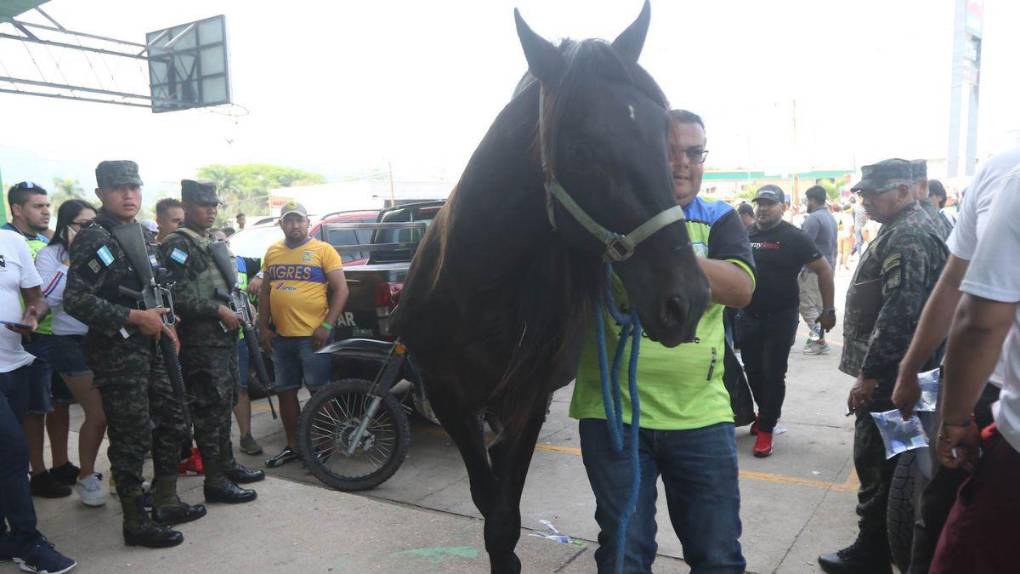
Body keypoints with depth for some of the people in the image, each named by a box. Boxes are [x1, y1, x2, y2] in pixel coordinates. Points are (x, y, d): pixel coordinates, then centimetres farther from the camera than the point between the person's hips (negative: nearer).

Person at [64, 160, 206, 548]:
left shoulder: (144, 236, 14)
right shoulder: (94, 239, -12)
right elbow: (75, 300, -20)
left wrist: (163, 322, 10)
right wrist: (134, 318, -22)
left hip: (151, 345, 9)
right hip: (116, 353, -8)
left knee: (173, 422, 14)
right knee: (132, 438, -3)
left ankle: (166, 503, 29)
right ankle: (136, 523, 10)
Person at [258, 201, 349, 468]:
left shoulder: (323, 250, -3)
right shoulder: (272, 252, 13)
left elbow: (341, 290, -7)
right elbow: (265, 291, 18)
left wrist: (327, 325, -15)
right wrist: (263, 327, 9)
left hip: (312, 336, -5)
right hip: (281, 336, 6)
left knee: (319, 392, 1)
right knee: (285, 392, 12)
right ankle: (292, 446, 25)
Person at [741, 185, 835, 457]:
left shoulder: (794, 238, -7)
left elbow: (824, 270, -4)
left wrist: (828, 309, -7)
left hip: (780, 319, -4)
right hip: (748, 317, 4)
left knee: (773, 374, 0)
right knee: (753, 371, 14)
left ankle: (766, 429, 10)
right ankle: (764, 412, 37)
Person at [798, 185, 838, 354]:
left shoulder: (813, 218, -16)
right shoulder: (831, 217, 15)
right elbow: (834, 246, 19)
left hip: (813, 269, -10)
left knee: (807, 305, -5)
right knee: (821, 305, 13)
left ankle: (819, 340, -7)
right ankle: (819, 337, 18)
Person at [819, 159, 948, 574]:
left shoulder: (907, 236, -18)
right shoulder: (904, 231, 17)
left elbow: (898, 314, -26)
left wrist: (868, 375, -22)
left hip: (888, 374, -11)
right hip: (891, 370, 11)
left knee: (875, 461, -3)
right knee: (886, 461, 20)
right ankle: (883, 535, 34)